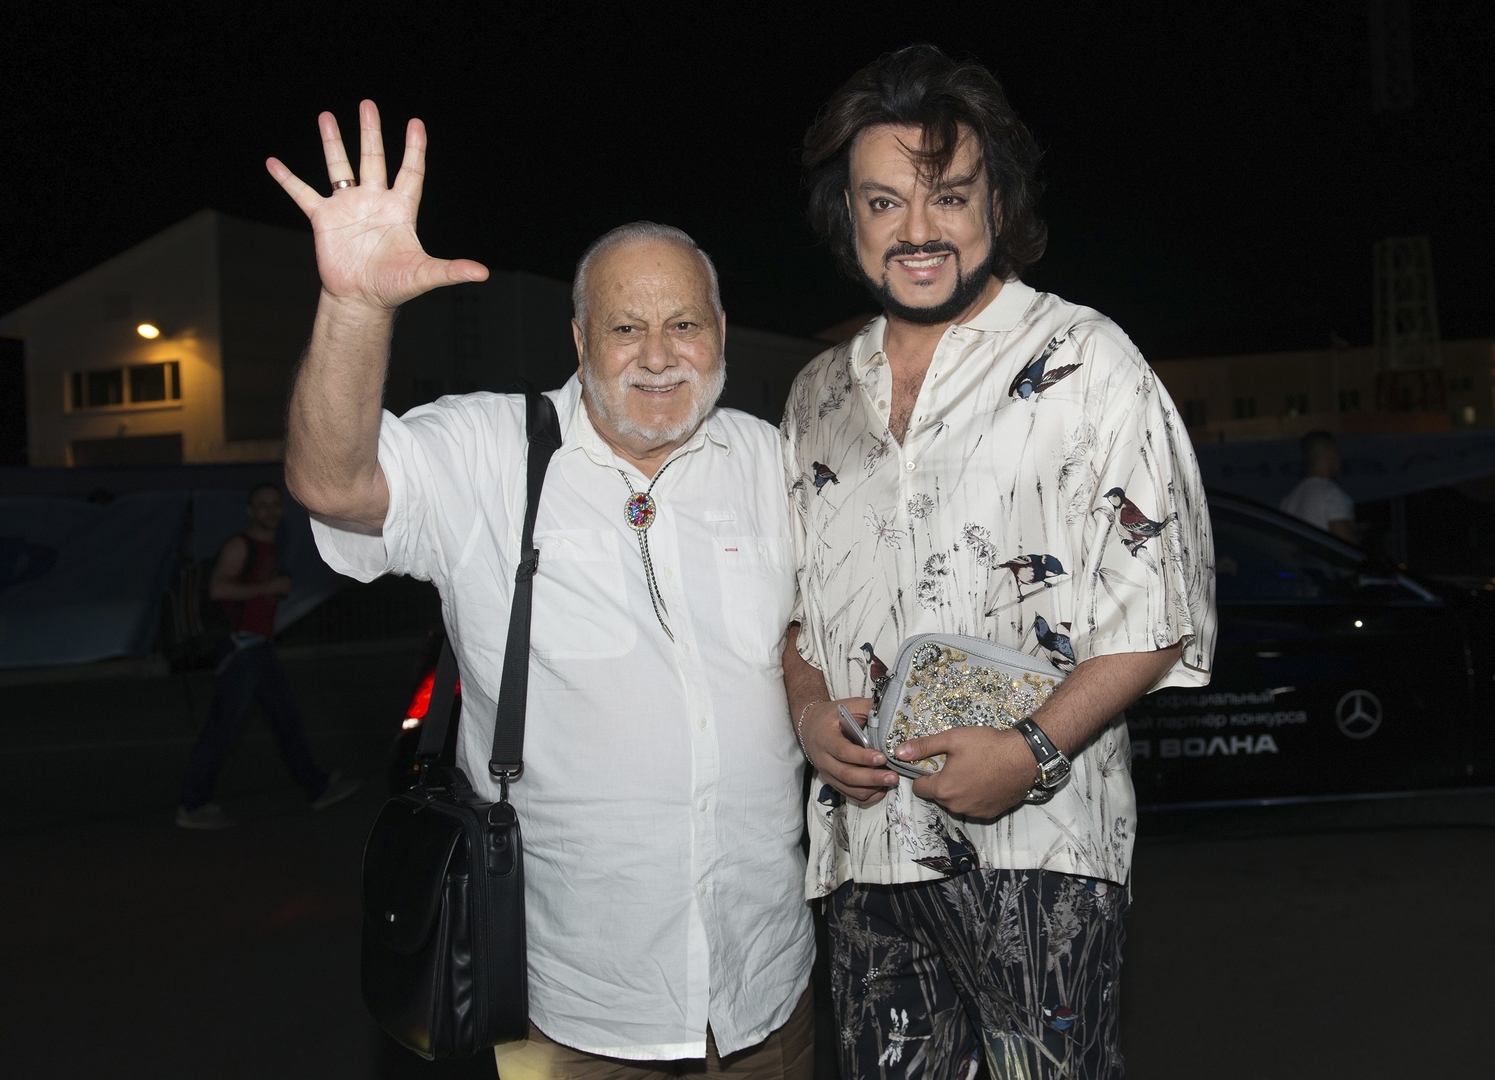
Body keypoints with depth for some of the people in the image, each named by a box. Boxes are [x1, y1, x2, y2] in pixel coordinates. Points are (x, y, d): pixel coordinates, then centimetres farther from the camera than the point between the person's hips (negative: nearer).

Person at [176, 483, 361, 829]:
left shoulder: (270, 549, 18)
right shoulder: (239, 545, -9)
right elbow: (218, 587, -23)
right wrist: (269, 587, -20)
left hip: (263, 648, 9)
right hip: (241, 648, -9)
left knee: (287, 720, 13)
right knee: (222, 727, -7)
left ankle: (318, 788, 20)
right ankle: (192, 806, 0)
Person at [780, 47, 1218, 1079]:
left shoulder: (1083, 361, -3)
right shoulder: (820, 394, 13)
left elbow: (1163, 607, -6)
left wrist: (1037, 750, -18)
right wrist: (809, 711, 0)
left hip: (1037, 838, -4)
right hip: (865, 837, 5)